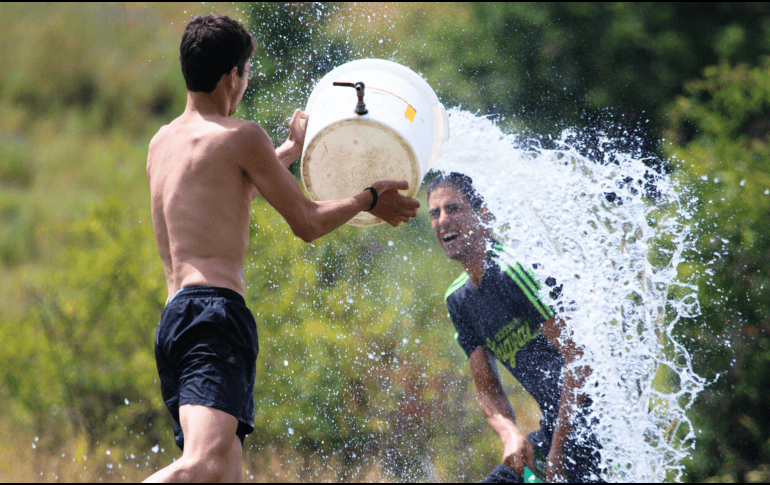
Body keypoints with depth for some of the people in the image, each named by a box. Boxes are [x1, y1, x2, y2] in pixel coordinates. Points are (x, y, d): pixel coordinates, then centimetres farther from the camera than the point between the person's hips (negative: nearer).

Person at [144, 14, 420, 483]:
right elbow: (308, 223, 5)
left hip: (171, 319, 9)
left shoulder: (162, 143, 22)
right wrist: (368, 199, 22)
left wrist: (291, 150, 53)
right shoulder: (242, 137, -1)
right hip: (215, 311, -9)